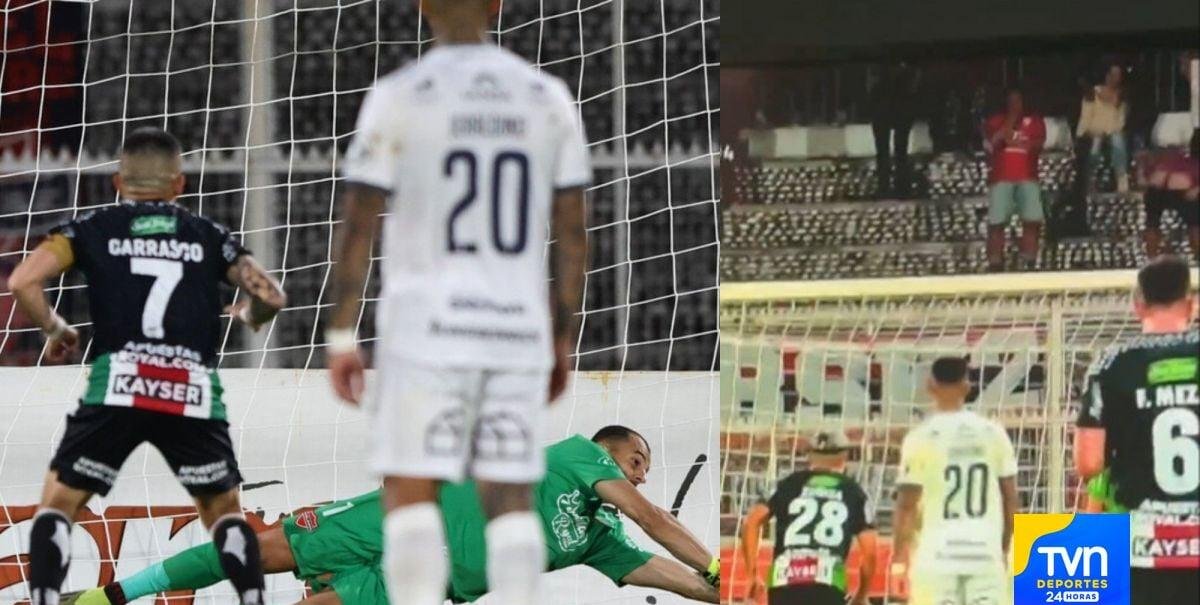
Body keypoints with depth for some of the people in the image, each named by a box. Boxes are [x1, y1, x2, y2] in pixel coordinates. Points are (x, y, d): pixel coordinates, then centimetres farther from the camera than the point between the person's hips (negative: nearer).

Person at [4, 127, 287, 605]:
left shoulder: (93, 229, 15)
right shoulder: (208, 235, 19)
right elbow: (272, 297, 14)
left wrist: (53, 329, 21)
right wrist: (248, 316, 38)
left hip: (118, 385, -2)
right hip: (194, 391, 2)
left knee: (59, 500, 10)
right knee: (223, 508, 20)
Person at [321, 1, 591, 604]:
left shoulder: (399, 96, -5)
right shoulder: (548, 98, 6)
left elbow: (356, 228, -6)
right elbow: (573, 233, 8)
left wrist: (339, 341, 0)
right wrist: (563, 343, 16)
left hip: (427, 329, -3)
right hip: (517, 329, 3)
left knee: (409, 493, 1)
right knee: (510, 500, 6)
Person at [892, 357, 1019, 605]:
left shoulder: (921, 437, -7)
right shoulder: (993, 433, 3)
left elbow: (907, 504, -6)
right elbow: (1010, 499, 8)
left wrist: (899, 556, 4)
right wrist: (1005, 548, 19)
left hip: (937, 556, -3)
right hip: (985, 553, 3)